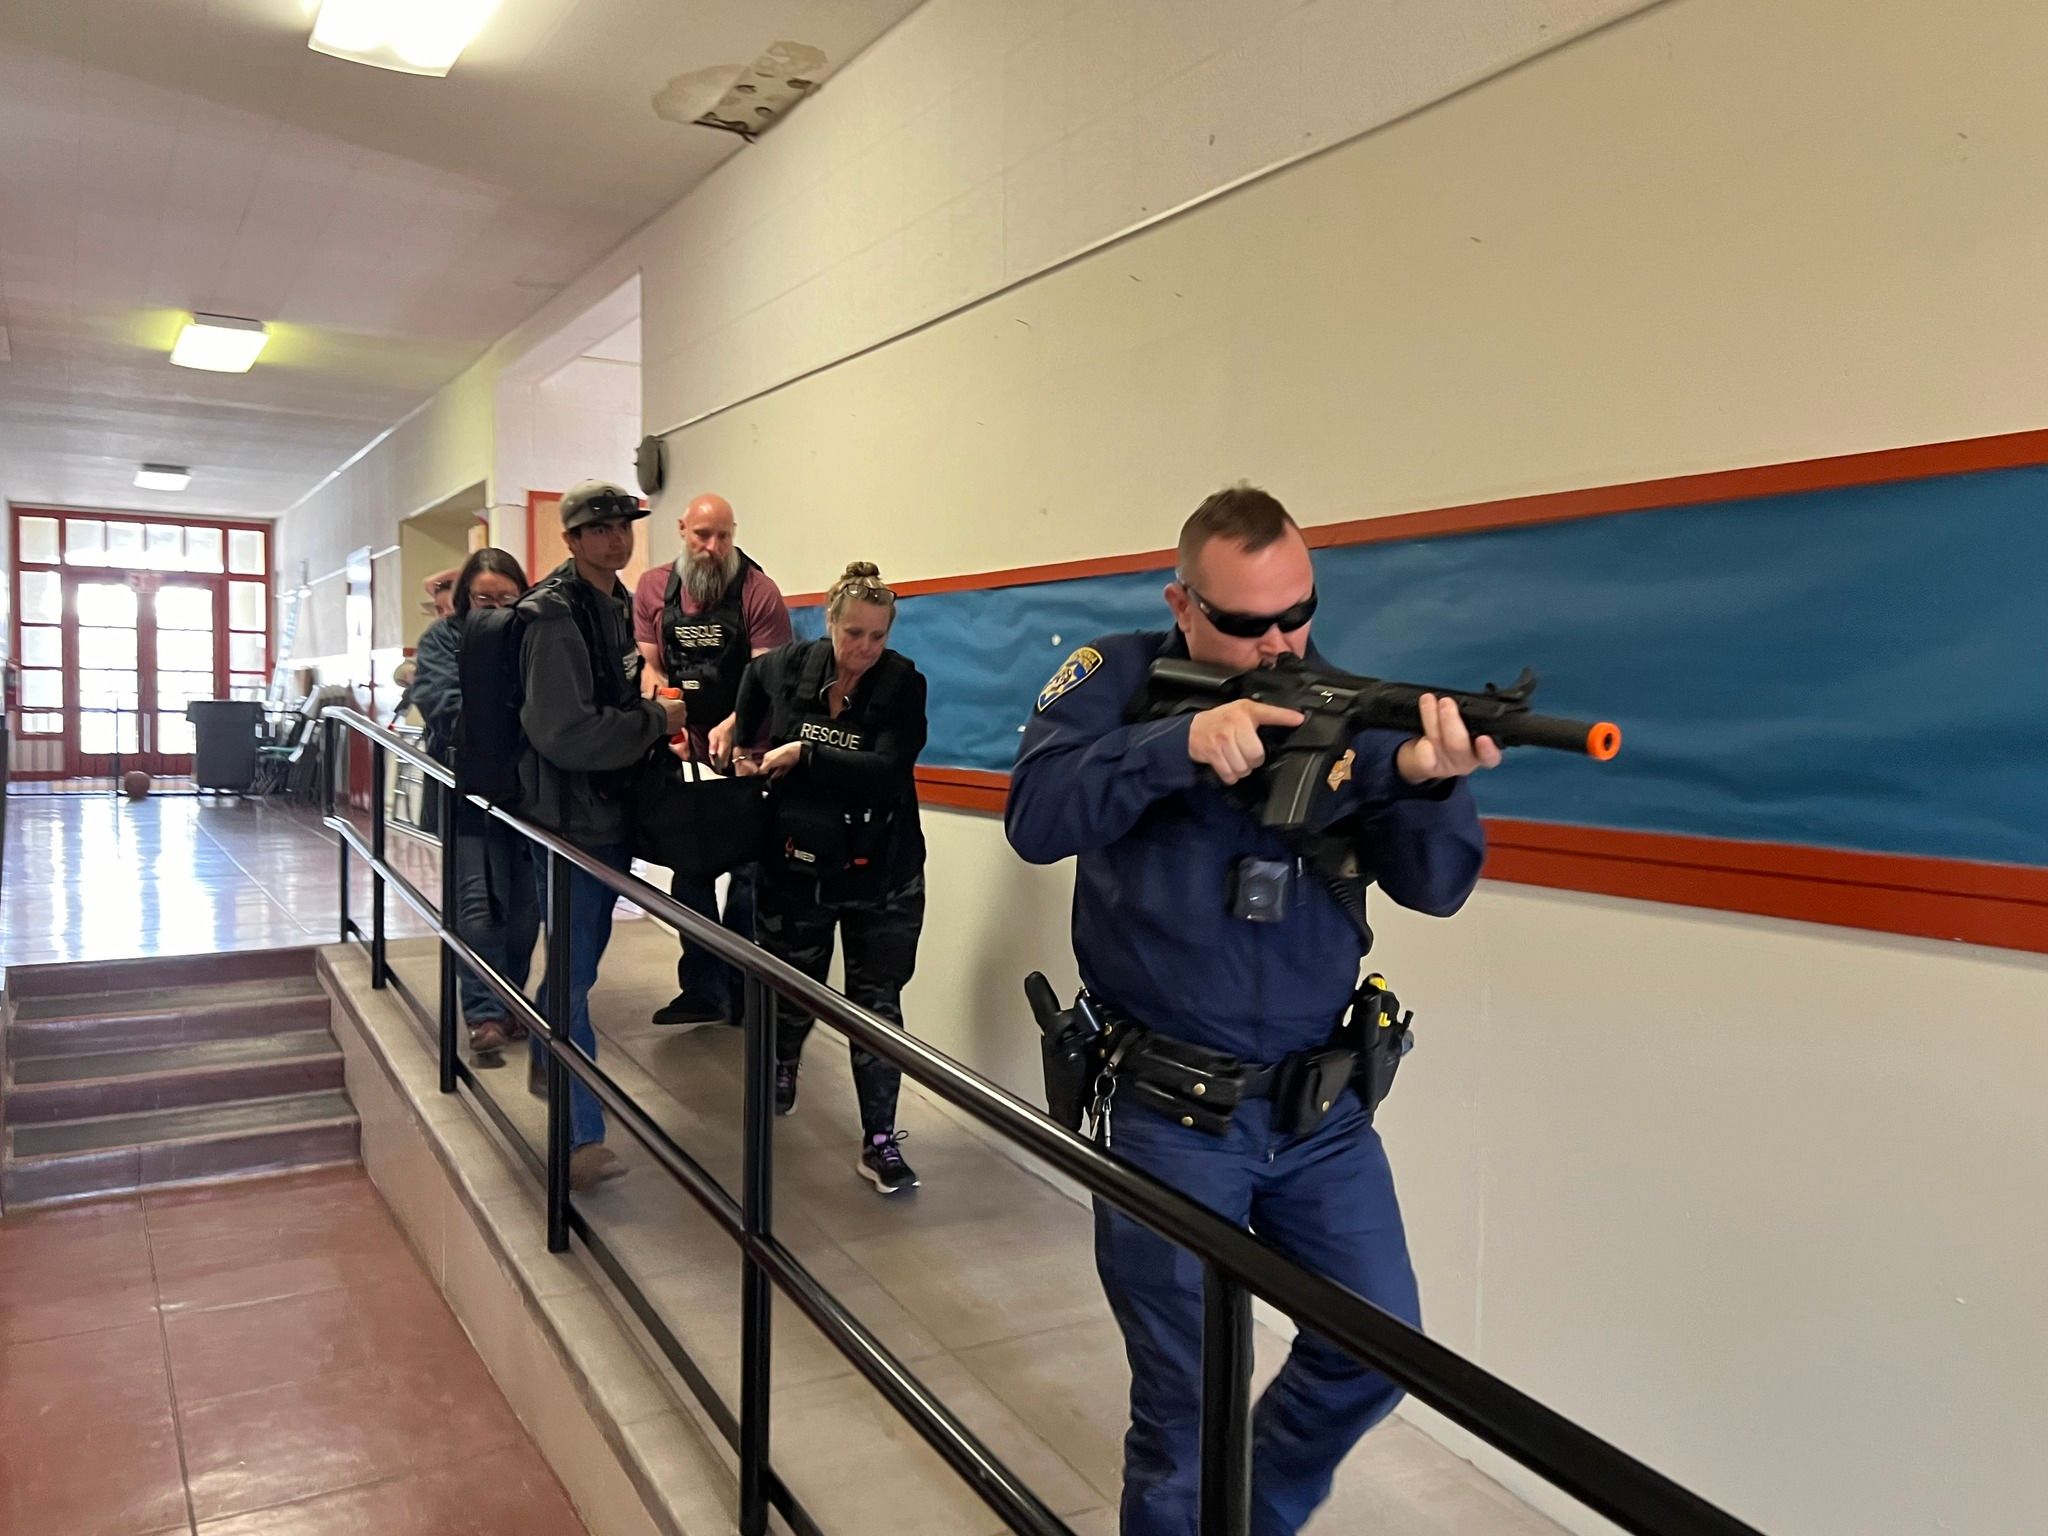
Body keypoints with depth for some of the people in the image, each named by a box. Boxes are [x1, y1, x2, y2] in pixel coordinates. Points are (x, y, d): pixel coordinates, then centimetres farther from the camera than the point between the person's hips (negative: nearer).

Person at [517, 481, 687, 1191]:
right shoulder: (555, 615, -19)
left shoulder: (616, 602, 12)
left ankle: (544, 1064, 46)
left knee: (582, 954, 24)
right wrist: (655, 722, -17)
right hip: (571, 812, -9)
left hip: (610, 808, 10)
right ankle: (581, 1139, 1)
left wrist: (654, 728, 7)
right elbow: (564, 732, -26)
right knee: (575, 969, -5)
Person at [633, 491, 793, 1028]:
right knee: (689, 870, 11)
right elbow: (648, 663, 4)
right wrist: (657, 690, -18)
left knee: (749, 871, 0)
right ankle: (702, 989, 22)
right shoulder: (652, 588, 3)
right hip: (682, 751, 4)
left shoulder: (757, 590, -10)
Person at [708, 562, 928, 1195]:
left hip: (878, 875, -2)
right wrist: (737, 723, 13)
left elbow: (885, 771, -25)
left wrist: (803, 753, -23)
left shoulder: (903, 685, -12)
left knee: (876, 1004, 1)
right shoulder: (790, 666, -3)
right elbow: (754, 675, 23)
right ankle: (780, 1072, 49)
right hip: (796, 863, 3)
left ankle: (879, 1141, 10)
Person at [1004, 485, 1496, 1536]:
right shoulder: (1120, 680, -7)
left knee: (1379, 1348, 13)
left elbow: (1433, 884, -9)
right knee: (1184, 1398, 9)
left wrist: (1426, 779, -30)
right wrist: (1182, 744, -35)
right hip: (1170, 1113, -3)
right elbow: (1036, 818, -22)